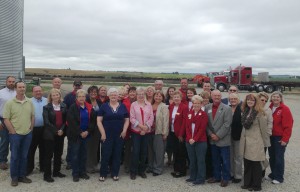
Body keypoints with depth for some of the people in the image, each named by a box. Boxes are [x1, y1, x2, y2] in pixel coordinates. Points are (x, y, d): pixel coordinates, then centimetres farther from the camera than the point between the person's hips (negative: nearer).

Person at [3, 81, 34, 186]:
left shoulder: (30, 102, 4)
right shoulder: (9, 103, -7)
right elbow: (6, 119, -7)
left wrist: (31, 129, 3)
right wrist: (13, 131, -10)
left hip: (27, 134, 3)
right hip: (15, 134, -3)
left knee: (24, 156, 12)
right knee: (14, 156, 6)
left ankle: (22, 175, 25)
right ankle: (14, 177, 19)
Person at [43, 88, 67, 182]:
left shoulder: (64, 106, 6)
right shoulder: (47, 107, -4)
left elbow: (65, 120, 4)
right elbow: (47, 122, -11)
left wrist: (62, 130, -10)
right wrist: (56, 131, -14)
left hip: (61, 134, 4)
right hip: (50, 134, -4)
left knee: (59, 153, 11)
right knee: (48, 155, 1)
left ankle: (56, 172, 25)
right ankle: (47, 175, 8)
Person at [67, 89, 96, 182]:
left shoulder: (89, 108, 4)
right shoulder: (72, 108, -7)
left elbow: (93, 121, 2)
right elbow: (72, 122, -13)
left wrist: (88, 131, -10)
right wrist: (80, 132, -14)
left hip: (86, 134, 4)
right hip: (75, 135, -3)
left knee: (83, 154, 11)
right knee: (75, 155, 3)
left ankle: (83, 172, 22)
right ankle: (75, 174, 13)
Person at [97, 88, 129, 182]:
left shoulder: (123, 106, 7)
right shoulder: (104, 106, 2)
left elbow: (127, 120, 9)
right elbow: (99, 121, -1)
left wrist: (124, 130, -4)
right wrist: (103, 133, -9)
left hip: (119, 135, 2)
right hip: (107, 135, -2)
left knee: (117, 154, 7)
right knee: (105, 154, -1)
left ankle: (115, 173, 20)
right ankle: (103, 174, 14)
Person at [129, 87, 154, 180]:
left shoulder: (149, 105, 6)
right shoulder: (133, 104, 1)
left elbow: (151, 118, 1)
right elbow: (132, 118, -6)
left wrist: (146, 127, -11)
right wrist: (140, 125, -15)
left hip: (146, 132, 2)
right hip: (136, 131, -2)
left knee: (144, 151, 8)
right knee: (135, 151, -2)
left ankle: (142, 170, 21)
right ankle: (133, 171, 10)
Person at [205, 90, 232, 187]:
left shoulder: (227, 108, -9)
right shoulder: (207, 107, 4)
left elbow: (227, 124, -14)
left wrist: (218, 135, -16)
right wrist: (210, 134, -7)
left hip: (223, 139, -4)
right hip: (212, 139, 4)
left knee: (225, 160, 5)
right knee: (215, 160, 15)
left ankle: (225, 178, 19)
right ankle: (216, 176, 29)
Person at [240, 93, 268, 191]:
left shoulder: (259, 112, -10)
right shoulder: (245, 111, 8)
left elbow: (263, 128, -5)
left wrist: (262, 141, 3)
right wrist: (243, 137, 13)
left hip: (255, 142, -6)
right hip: (245, 141, 6)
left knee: (256, 164, 3)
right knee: (247, 163, 12)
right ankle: (247, 183, 25)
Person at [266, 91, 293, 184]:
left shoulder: (285, 109, -12)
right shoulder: (270, 108, 8)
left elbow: (288, 126, -15)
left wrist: (285, 139, -16)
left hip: (280, 138, -6)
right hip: (271, 137, 6)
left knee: (279, 157, 0)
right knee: (272, 157, 14)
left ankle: (279, 177, 13)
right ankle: (273, 174, 29)